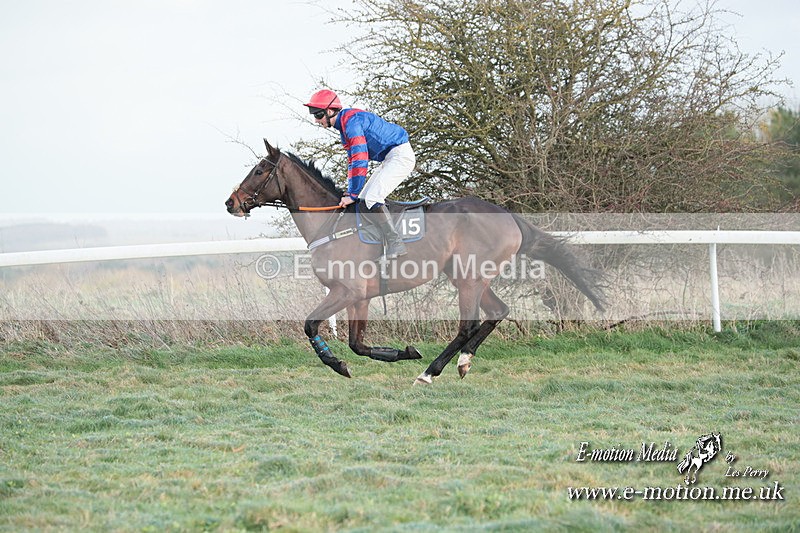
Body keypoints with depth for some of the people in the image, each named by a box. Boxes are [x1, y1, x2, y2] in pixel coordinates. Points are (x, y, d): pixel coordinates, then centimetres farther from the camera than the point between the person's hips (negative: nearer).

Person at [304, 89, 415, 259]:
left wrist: (352, 194, -22)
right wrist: (351, 192, 13)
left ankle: (395, 244, -20)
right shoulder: (344, 125, 14)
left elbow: (360, 160, -25)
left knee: (372, 198, -22)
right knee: (363, 200, 9)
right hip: (388, 159, 11)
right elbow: (352, 161, 20)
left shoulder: (351, 121, -20)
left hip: (400, 154, -11)